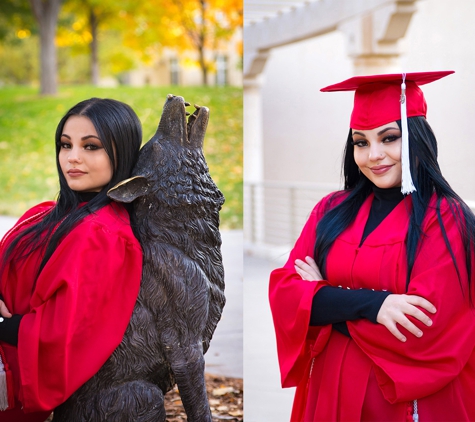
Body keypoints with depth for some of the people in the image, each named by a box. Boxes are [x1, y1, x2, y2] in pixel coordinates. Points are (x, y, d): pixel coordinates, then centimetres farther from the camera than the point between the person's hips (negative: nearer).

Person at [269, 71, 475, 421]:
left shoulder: (446, 218, -12)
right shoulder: (332, 209, 2)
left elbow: (426, 328, -20)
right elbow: (284, 293, -6)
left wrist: (325, 298, -11)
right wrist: (370, 304, -22)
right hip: (332, 390, 4)